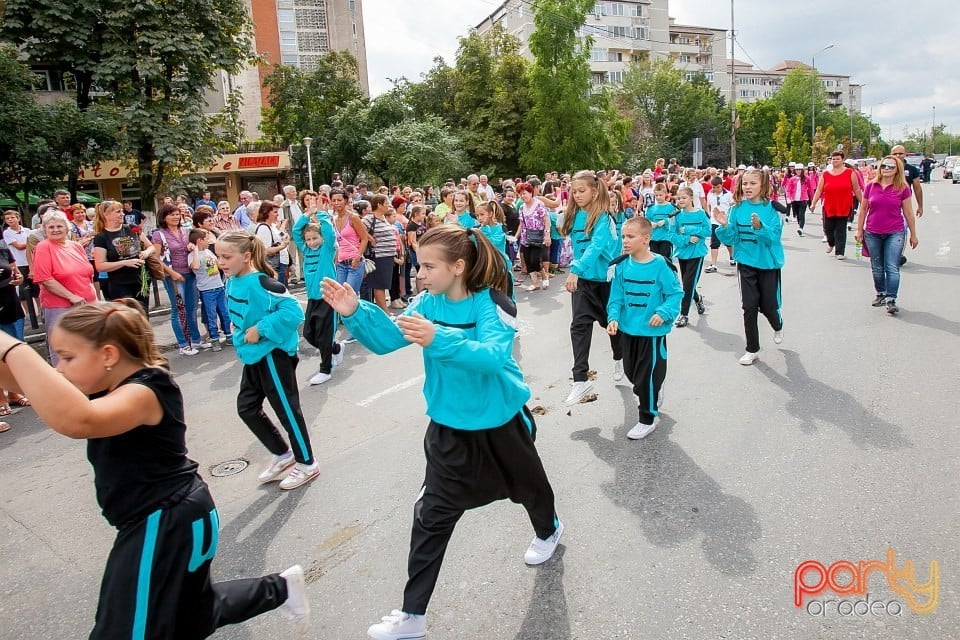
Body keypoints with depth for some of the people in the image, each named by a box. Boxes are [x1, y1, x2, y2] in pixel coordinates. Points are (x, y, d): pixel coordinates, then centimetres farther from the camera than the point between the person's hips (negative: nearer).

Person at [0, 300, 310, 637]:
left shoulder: (144, 392, -26)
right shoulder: (116, 384, 3)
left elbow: (75, 420, -46)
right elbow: (37, 385, 6)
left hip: (167, 526, -10)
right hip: (168, 520, 11)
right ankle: (281, 588, 41)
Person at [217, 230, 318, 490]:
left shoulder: (260, 283, -24)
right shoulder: (233, 281, 3)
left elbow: (293, 310, -31)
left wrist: (260, 329, -27)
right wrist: (237, 325, 6)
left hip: (273, 354, -9)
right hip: (254, 355, 10)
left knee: (287, 409, 4)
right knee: (247, 408, 16)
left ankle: (307, 463, 22)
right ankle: (283, 455, 33)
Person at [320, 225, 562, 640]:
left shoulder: (491, 304, -23)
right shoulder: (427, 303, -7)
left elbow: (492, 356, -38)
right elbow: (386, 340, -11)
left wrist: (438, 339, -51)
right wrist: (355, 313, -28)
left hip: (500, 422, -3)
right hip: (450, 426, 3)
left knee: (527, 481, 25)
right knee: (431, 515, 2)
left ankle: (548, 531, 59)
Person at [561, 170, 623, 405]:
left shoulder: (602, 217, -18)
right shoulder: (574, 215, 2)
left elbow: (596, 246, -33)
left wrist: (575, 270, -44)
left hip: (605, 277, -4)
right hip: (582, 279, 5)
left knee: (611, 322, 15)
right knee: (580, 326, -7)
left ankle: (619, 358, 43)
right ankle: (581, 379, -7)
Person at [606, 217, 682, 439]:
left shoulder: (660, 265, -15)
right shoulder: (622, 265, -2)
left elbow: (675, 293, -9)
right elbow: (616, 296, 3)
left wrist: (663, 313, -23)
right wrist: (613, 317, -11)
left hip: (652, 331, -5)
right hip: (628, 329, 5)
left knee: (647, 375, 2)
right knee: (631, 371, 19)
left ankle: (647, 419, 19)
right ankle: (653, 396, 48)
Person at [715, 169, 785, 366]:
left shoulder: (772, 208, -10)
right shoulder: (737, 208, -3)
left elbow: (774, 236, -18)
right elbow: (731, 239, -3)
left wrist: (760, 227, -36)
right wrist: (725, 226, -21)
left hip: (769, 263, -2)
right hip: (746, 263, 2)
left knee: (768, 306, 7)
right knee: (749, 307, 2)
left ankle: (778, 326, 44)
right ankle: (752, 349, 17)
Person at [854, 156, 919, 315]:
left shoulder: (903, 188, -2)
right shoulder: (871, 186, 1)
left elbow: (908, 213, 3)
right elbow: (863, 209, 9)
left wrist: (913, 234, 6)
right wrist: (859, 230, 8)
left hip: (894, 233, -2)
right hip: (872, 234, 2)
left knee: (892, 268, -6)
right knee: (877, 268, 13)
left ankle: (891, 300, -3)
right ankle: (880, 294, 29)